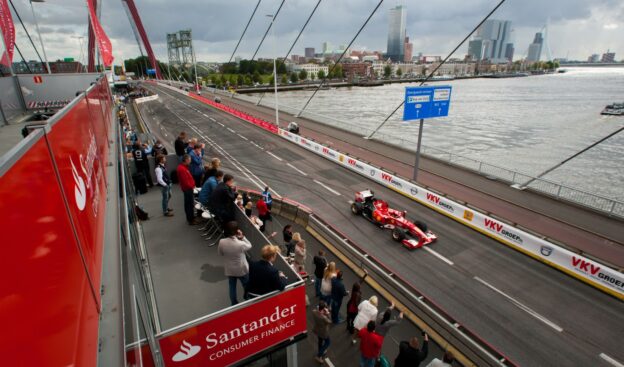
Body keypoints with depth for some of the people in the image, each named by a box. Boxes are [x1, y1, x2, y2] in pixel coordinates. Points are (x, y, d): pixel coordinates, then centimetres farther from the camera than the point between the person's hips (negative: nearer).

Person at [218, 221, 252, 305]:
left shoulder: (222, 242, -22)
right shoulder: (241, 244, -33)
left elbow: (220, 253, -2)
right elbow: (249, 246, -10)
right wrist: (242, 237, -16)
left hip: (229, 270, 3)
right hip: (242, 269, -3)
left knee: (232, 286, 25)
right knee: (246, 286, 23)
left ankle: (234, 303, 43)